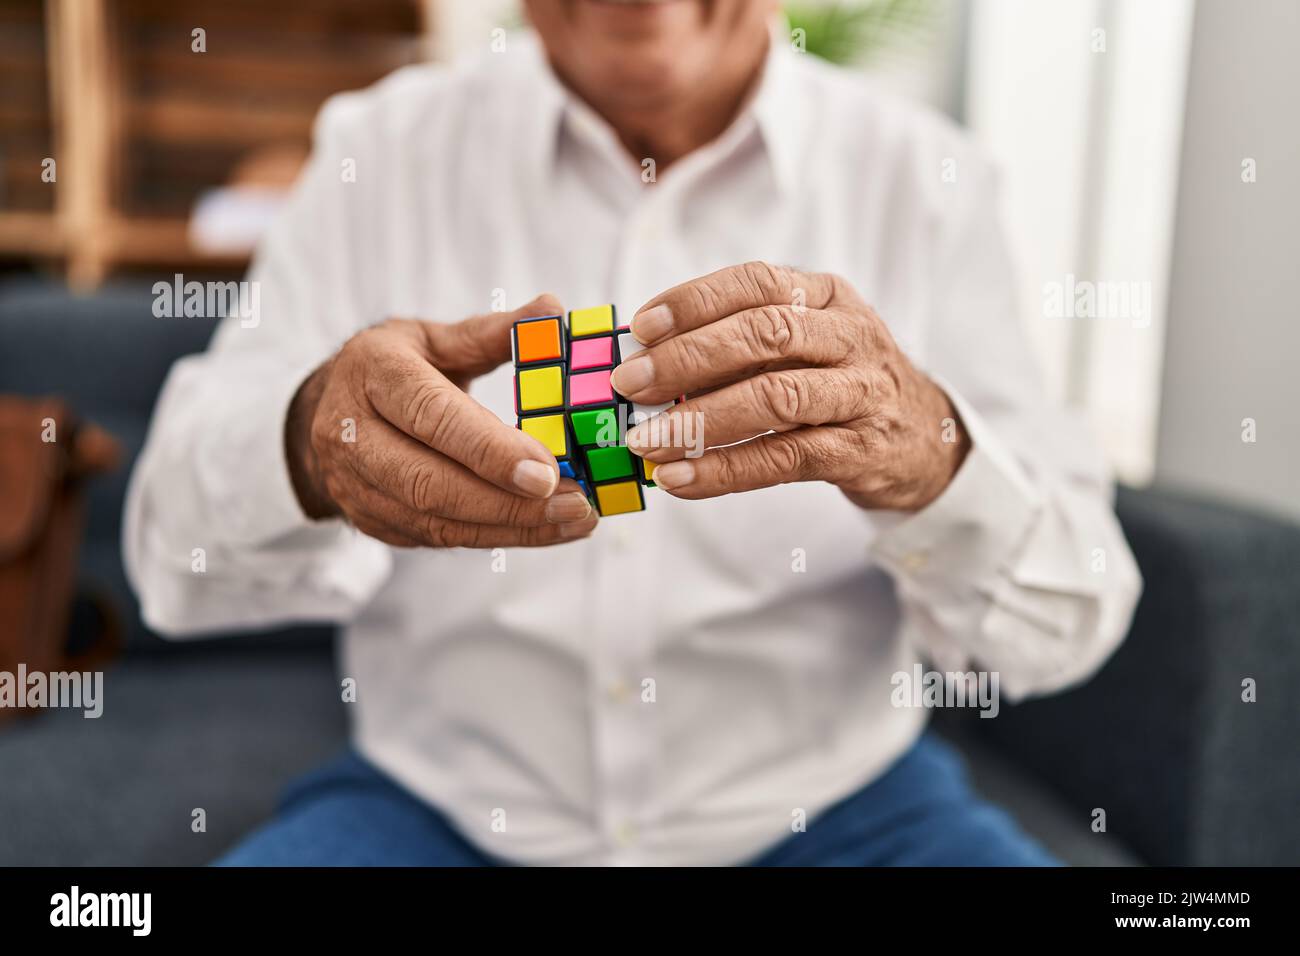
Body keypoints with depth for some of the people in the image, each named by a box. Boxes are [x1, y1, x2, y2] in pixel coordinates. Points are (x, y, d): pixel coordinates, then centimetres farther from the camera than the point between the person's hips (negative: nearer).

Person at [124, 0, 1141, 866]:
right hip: (443, 804, 1)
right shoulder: (382, 149, -3)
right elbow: (174, 555, -6)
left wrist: (934, 457, -30)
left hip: (833, 807, 1)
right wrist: (303, 448, -29)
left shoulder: (926, 179, -4)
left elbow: (1074, 617, -8)